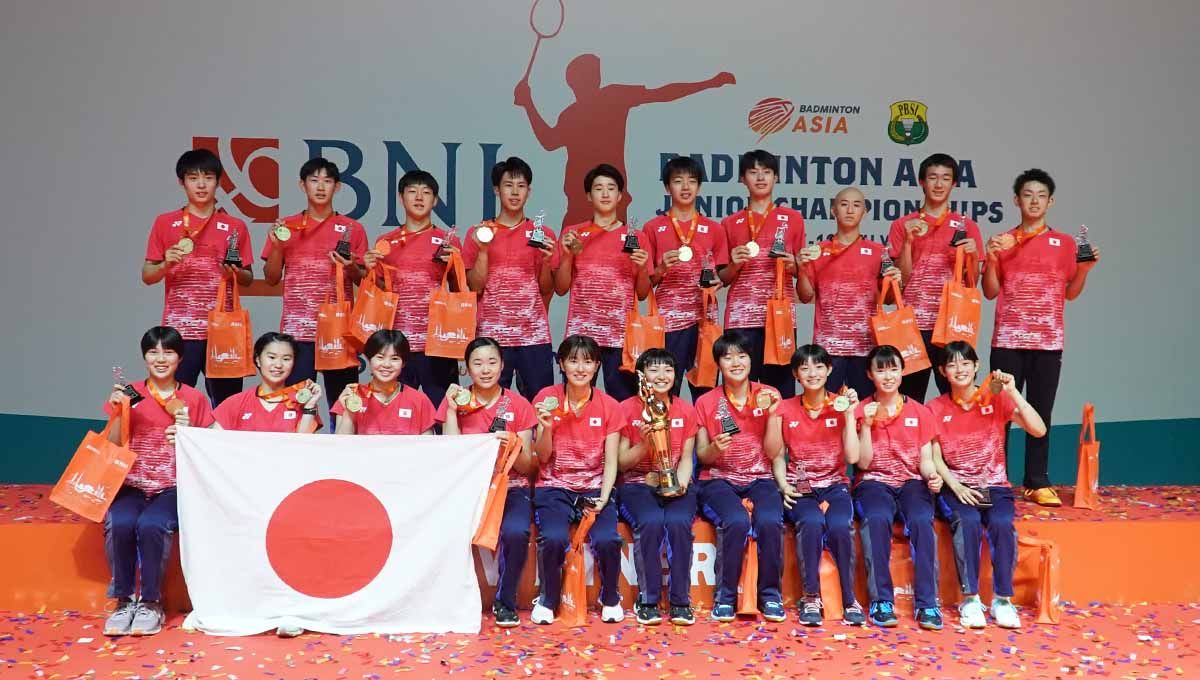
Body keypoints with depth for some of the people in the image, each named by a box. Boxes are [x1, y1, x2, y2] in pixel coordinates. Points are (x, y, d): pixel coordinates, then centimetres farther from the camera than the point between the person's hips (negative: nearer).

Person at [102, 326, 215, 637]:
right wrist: (117, 413, -8)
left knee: (151, 525, -33)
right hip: (133, 484, 1)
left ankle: (151, 603, -13)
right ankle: (124, 600, -12)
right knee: (120, 524, -31)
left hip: (173, 487, -1)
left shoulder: (194, 399, 5)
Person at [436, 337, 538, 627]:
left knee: (515, 532, -32)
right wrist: (452, 410, -11)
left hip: (511, 488, 0)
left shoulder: (519, 405, 3)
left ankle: (505, 602, -6)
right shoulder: (456, 401, 5)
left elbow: (526, 467, 2)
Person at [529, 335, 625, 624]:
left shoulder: (610, 407, 1)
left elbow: (611, 462, 0)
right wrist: (547, 427, -18)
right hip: (555, 487, -1)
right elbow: (542, 458, 1)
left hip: (594, 488, 1)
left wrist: (603, 498, -15)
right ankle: (547, 599, 0)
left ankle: (610, 599, 4)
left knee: (607, 540, -27)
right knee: (554, 538, -30)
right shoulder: (546, 398, -1)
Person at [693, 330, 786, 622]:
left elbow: (773, 453, 0)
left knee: (769, 521, -32)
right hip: (719, 480, -1)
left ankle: (771, 594, -10)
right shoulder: (706, 403, 2)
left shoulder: (768, 396, 4)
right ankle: (725, 595, -14)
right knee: (737, 521, -33)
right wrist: (715, 448, -18)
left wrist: (771, 413, -12)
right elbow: (702, 457, 5)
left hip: (759, 479, 1)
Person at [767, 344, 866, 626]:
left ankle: (850, 600, -14)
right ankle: (811, 599, -18)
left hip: (834, 484, 0)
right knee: (811, 522, -34)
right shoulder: (784, 409, 4)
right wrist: (784, 486, -13)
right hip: (799, 487, 0)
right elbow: (777, 457, 4)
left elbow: (852, 456, -5)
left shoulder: (841, 405, 3)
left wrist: (849, 415, -10)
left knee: (840, 526, -32)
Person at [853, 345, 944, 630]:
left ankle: (927, 602, -28)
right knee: (877, 519, -35)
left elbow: (925, 460, 7)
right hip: (874, 482, -1)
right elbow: (863, 462, -1)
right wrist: (866, 425, -12)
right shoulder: (861, 411, 5)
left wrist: (933, 476, -15)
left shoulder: (920, 412, 9)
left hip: (911, 482, 1)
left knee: (922, 520, -32)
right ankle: (881, 600, -30)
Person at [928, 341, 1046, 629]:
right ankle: (970, 598, -22)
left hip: (995, 486, 0)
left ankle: (1002, 599, -18)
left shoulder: (996, 400, 2)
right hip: (956, 487, 0)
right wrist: (956, 486, -17)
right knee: (967, 522, -32)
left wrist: (1012, 392, -18)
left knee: (1002, 524, -31)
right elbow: (935, 458, -1)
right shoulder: (935, 409, 4)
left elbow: (1039, 430, -11)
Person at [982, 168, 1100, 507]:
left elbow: (1070, 293, 12)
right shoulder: (1002, 241, 8)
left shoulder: (1064, 243, 9)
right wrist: (992, 259, -9)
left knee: (1041, 413, 1)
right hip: (1008, 339, 0)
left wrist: (1085, 268, -5)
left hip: (1048, 340, 1)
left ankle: (1037, 483, 6)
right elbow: (990, 293, 6)